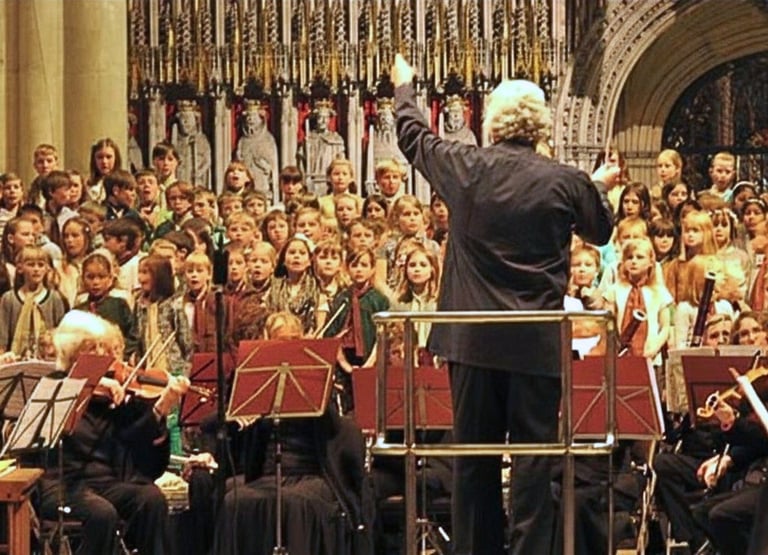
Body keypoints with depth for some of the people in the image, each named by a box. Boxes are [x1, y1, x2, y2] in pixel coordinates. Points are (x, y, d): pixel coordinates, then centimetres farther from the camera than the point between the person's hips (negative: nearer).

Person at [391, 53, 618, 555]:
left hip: (473, 340, 2)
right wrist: (600, 189, 33)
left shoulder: (466, 168, -4)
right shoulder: (566, 183, -8)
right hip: (538, 343, -2)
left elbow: (414, 137, 17)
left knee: (474, 454, 11)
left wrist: (404, 88, 36)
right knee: (534, 454, 2)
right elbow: (600, 232, 12)